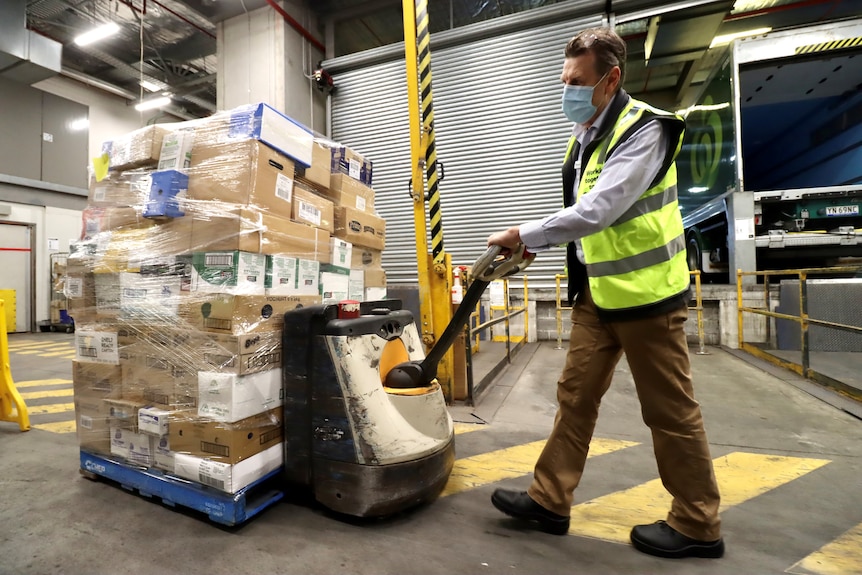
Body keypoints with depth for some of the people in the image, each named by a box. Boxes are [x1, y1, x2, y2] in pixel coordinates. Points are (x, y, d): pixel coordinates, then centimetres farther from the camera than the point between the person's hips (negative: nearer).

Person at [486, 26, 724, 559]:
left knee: (670, 410, 6)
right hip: (597, 290, 8)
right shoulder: (584, 137, 13)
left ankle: (697, 525, 27)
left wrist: (525, 234, -19)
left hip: (645, 290, -8)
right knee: (576, 395, 10)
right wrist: (535, 241, 7)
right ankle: (550, 499, 23)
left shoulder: (644, 130, -14)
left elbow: (598, 211, -25)